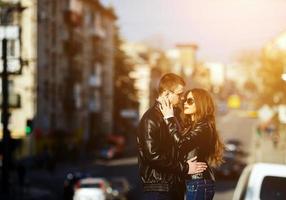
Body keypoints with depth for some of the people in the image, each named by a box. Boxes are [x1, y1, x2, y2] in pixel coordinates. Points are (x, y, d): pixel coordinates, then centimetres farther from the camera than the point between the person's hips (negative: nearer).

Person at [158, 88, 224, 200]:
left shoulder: (203, 127, -12)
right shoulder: (192, 126, 17)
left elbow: (181, 143, -26)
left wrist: (169, 118, -19)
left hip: (198, 183, -9)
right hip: (194, 182, 9)